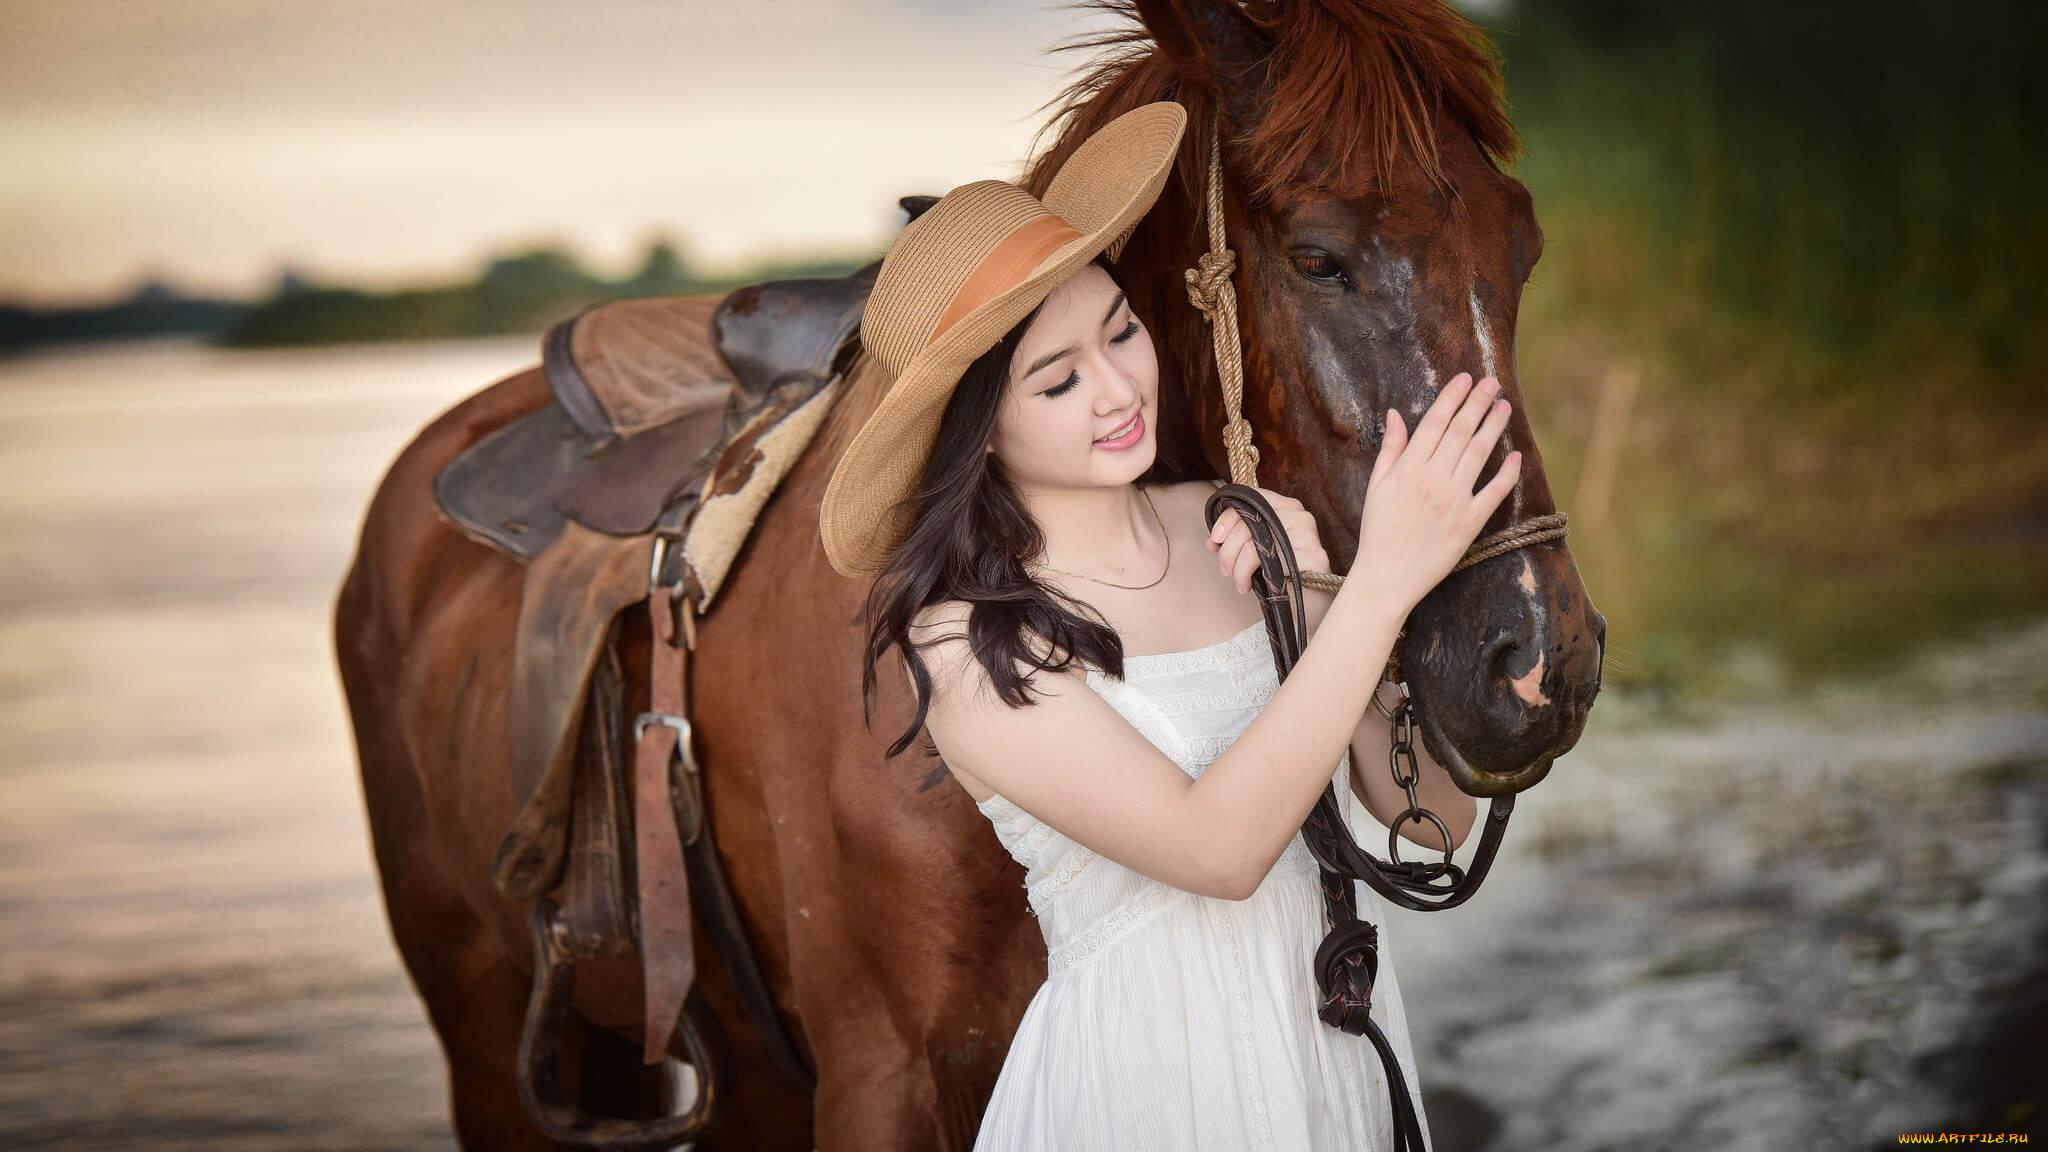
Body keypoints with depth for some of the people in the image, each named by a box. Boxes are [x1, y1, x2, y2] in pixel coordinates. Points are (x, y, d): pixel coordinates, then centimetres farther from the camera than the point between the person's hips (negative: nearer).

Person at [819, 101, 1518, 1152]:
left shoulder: (1245, 531, -2)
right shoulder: (964, 642, -15)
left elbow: (1435, 816, -3)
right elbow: (1217, 849, -26)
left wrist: (1311, 598, -16)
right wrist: (1381, 583, -29)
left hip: (1350, 1047, 4)